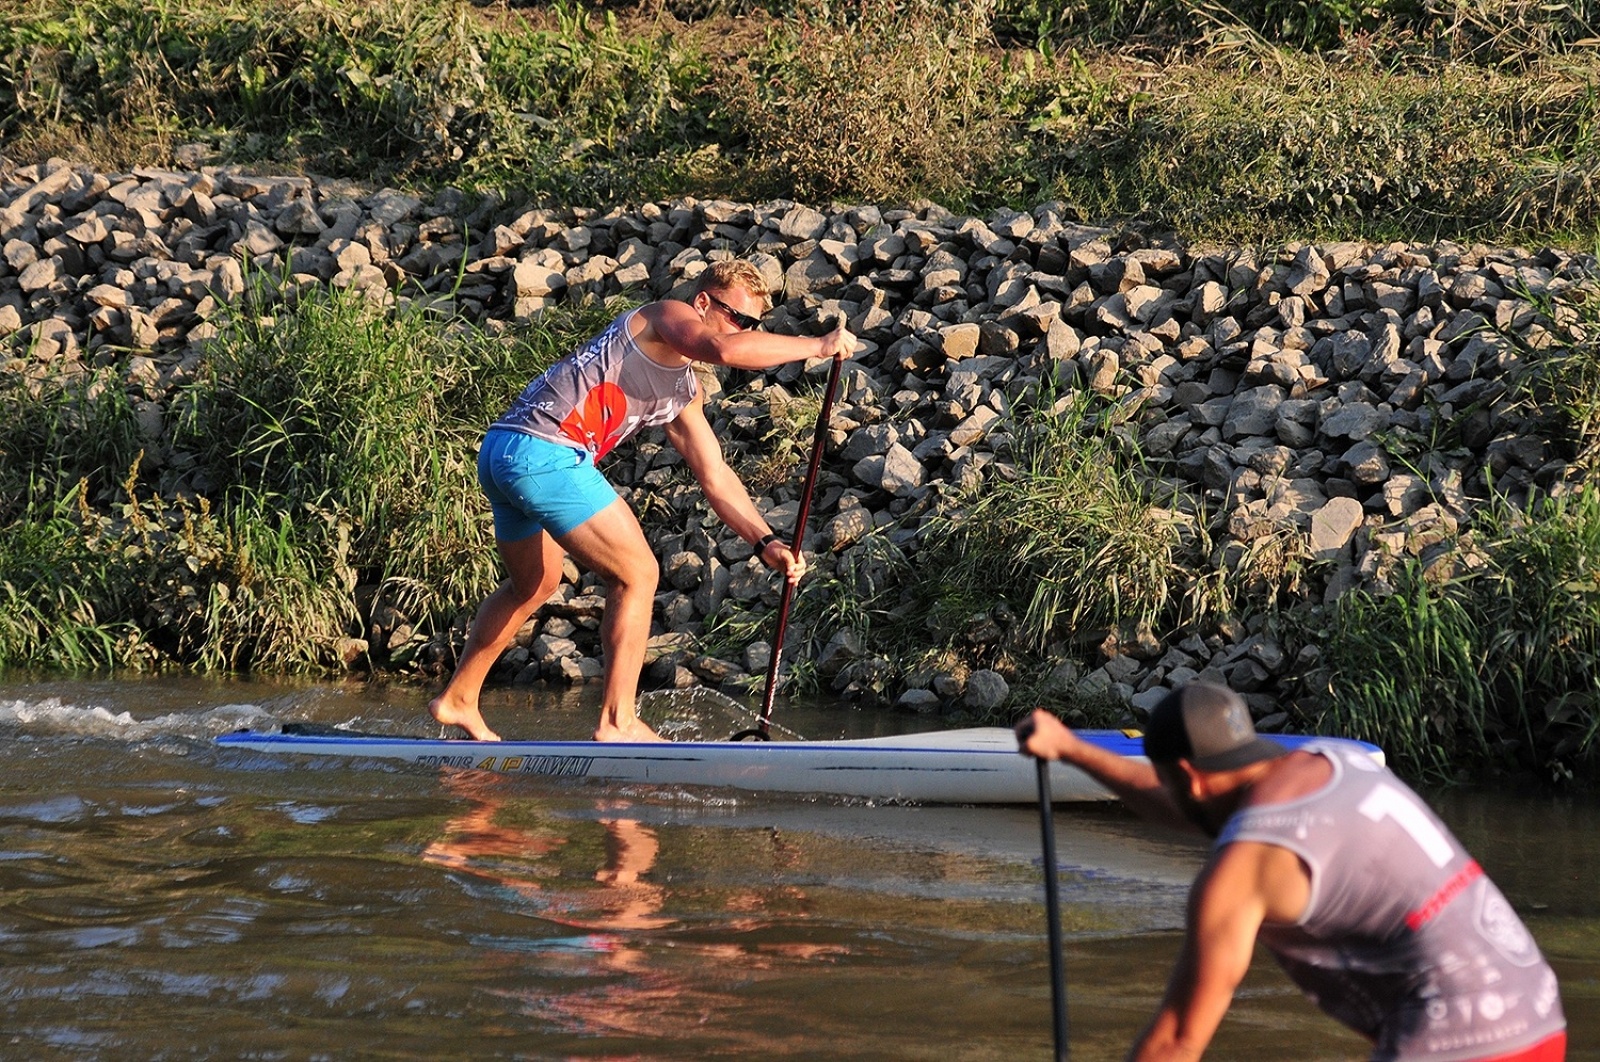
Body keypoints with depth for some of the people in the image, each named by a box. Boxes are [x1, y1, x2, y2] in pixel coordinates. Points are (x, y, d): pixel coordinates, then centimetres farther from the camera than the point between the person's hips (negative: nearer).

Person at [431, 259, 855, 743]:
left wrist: (766, 542, 14)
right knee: (636, 574, -4)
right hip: (545, 453, -10)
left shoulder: (684, 394, 25)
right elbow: (724, 350, -24)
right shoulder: (669, 316, -2)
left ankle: (457, 698, 40)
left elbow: (715, 476, 25)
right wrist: (817, 346, -15)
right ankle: (618, 721, -2)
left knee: (535, 586, 29)